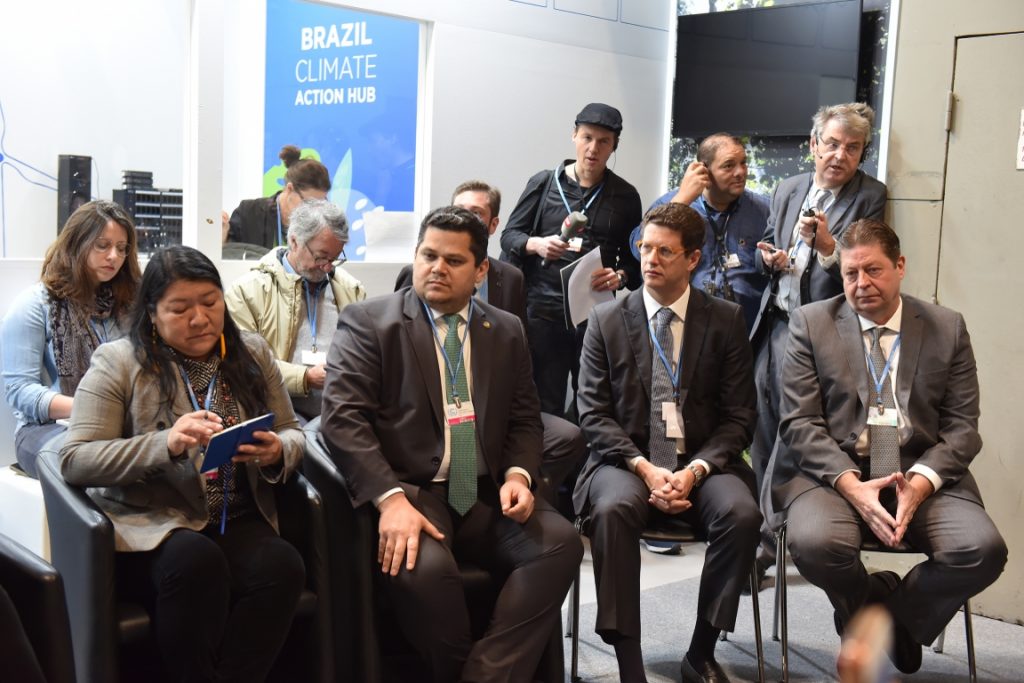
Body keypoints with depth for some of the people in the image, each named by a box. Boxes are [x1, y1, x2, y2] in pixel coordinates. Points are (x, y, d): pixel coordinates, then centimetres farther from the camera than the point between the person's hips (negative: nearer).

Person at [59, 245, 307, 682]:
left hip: (237, 522, 3)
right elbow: (74, 460, -10)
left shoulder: (252, 353, 9)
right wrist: (165, 445, -25)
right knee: (196, 561, -35)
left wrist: (277, 453, -13)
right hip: (150, 525, -3)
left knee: (283, 565, -28)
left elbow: (291, 433, 13)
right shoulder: (118, 362, -3)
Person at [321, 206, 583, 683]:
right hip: (410, 491, -4)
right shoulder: (368, 322, 1)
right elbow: (342, 419, -9)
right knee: (423, 565, -34)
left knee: (560, 543, -23)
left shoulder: (507, 332, 14)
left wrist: (518, 474, -7)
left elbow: (524, 421, 16)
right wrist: (391, 498, -23)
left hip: (486, 495, 4)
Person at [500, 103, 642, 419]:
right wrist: (537, 244, -13)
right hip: (543, 311, 0)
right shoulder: (543, 183, 7)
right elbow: (509, 236, 8)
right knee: (544, 406, 3)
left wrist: (620, 276, -11)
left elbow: (635, 257, 11)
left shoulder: (625, 196, 8)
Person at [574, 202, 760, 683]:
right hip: (627, 461, 0)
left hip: (702, 463, 1)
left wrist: (694, 470, -15)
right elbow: (594, 414, 0)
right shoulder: (607, 320, 4)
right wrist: (644, 468, -16)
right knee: (613, 509, -33)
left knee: (741, 513, -30)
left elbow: (738, 418, 2)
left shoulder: (726, 321, 5)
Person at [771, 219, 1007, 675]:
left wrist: (920, 483, -16)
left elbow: (962, 426, 4)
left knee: (983, 550, -26)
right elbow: (800, 423, -3)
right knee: (815, 543, -33)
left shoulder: (947, 328, 8)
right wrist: (851, 484, -19)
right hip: (832, 470, -1)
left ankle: (899, 616, 5)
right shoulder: (810, 323, 4)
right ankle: (873, 610, 4)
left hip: (923, 471, 2)